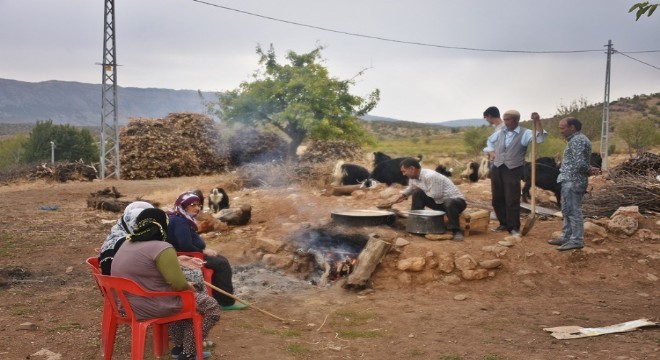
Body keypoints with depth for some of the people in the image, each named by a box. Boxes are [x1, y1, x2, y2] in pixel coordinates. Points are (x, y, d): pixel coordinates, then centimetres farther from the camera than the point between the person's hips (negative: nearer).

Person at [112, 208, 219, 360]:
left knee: (181, 299, 33)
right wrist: (190, 287, 0)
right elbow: (178, 284, -20)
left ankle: (179, 346, 34)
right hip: (150, 306, -9)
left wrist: (176, 262, 23)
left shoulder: (128, 244, 8)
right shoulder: (161, 248, -20)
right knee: (211, 305, 4)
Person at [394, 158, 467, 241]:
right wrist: (403, 195, 6)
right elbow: (411, 188, 22)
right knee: (417, 193, -6)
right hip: (438, 202, 8)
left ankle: (456, 231, -24)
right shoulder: (413, 178, 0)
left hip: (456, 200, -8)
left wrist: (423, 190, -12)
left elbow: (435, 195, -27)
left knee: (450, 204, -42)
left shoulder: (430, 176, -28)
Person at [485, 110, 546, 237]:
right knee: (497, 199, 11)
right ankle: (504, 224, 25)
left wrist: (537, 121, -31)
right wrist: (492, 154, 17)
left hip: (513, 170, -5)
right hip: (497, 169, 5)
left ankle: (514, 228, 5)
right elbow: (490, 141, 30)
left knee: (512, 200, -5)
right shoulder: (500, 132, 9)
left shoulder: (525, 134, -6)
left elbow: (540, 138, -24)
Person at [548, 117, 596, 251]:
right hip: (570, 181, 11)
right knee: (567, 210, 15)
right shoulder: (575, 140, 18)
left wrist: (589, 170, -6)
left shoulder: (578, 140, -16)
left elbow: (580, 163, -23)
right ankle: (566, 237, 22)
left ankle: (577, 240, -2)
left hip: (573, 181, -11)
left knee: (574, 211, -6)